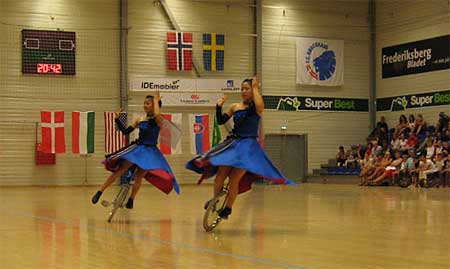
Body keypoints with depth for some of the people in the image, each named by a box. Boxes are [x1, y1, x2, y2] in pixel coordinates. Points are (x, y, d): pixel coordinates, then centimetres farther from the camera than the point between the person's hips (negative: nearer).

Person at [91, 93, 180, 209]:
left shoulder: (158, 120, -9)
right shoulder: (140, 120, 6)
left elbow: (157, 115, -35)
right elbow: (125, 131, 8)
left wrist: (156, 100, -20)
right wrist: (117, 119, -2)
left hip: (150, 152, -3)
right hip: (137, 148, 3)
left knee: (139, 177, 1)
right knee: (119, 170, -7)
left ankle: (131, 200, 20)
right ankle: (99, 192, -5)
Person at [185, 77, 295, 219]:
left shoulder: (256, 108, -3)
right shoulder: (235, 107, 10)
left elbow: (259, 106, -28)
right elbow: (221, 121, 7)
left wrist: (256, 88, -16)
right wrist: (219, 106, -8)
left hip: (248, 146, -4)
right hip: (232, 143, 4)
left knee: (234, 179, -10)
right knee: (220, 174, -9)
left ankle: (228, 208, 5)